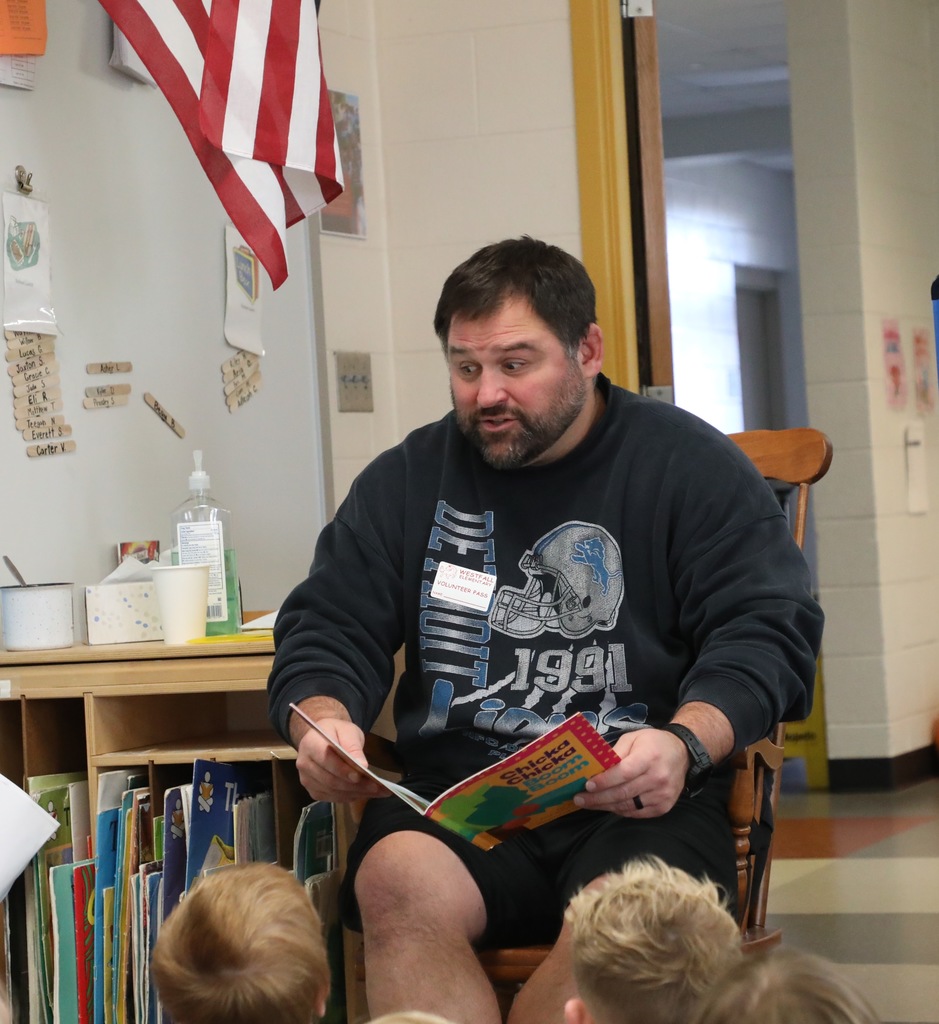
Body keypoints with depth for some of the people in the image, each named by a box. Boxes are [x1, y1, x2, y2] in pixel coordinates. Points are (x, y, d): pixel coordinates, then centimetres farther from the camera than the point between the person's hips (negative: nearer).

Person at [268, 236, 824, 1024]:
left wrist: (685, 744, -20)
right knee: (399, 882, -34)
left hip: (637, 808, -2)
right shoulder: (407, 480, 17)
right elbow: (325, 633, 16)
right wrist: (323, 722, -9)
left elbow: (769, 633, 0)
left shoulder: (693, 466, 8)